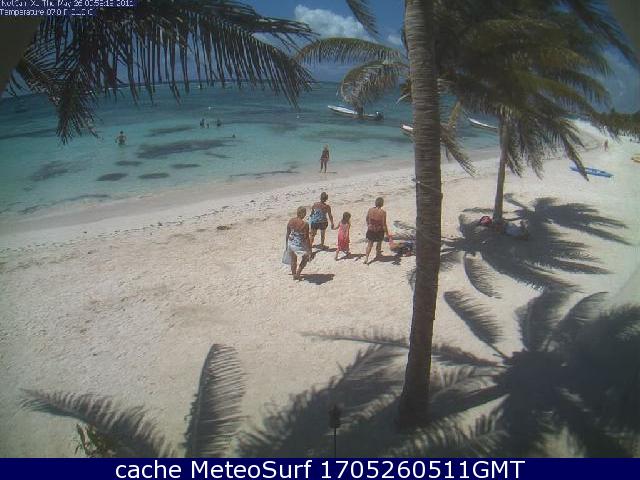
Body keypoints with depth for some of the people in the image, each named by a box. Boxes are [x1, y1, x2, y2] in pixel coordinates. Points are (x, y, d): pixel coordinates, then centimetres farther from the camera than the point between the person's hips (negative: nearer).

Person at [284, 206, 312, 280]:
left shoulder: (290, 221, -9)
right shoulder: (305, 224, -24)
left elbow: (287, 234, 2)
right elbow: (307, 238, -19)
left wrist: (286, 245, 16)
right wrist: (310, 250, -10)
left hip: (291, 244, 5)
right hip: (300, 245, -4)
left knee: (293, 260, 27)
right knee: (306, 257, 27)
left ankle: (294, 274, 43)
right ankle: (298, 272, 22)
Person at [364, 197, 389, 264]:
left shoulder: (370, 210, -10)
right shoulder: (383, 212, -21)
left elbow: (367, 220, 4)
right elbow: (384, 224, -18)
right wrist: (387, 232, -6)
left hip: (371, 230, 2)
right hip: (379, 230, -2)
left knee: (370, 244, 16)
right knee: (379, 242, 24)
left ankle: (366, 258, 5)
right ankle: (377, 254, 47)